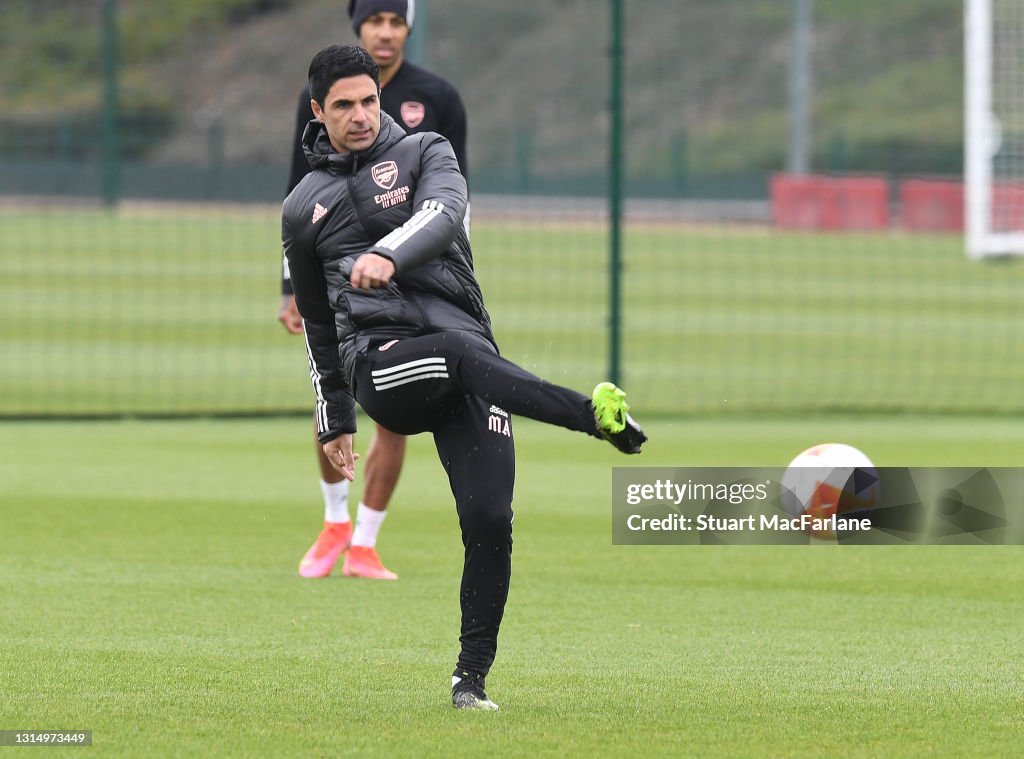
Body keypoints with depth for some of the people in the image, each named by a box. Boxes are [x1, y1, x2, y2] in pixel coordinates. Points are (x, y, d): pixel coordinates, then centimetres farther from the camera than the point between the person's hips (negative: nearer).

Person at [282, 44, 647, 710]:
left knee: (489, 517, -14)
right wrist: (336, 421, 29)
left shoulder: (425, 154, 13)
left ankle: (472, 676, -5)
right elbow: (319, 322, 29)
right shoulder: (304, 208, 19)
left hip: (466, 363, 1)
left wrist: (389, 256, -33)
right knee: (460, 350, -36)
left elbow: (443, 213, -12)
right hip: (378, 358, -1)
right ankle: (593, 415, -56)